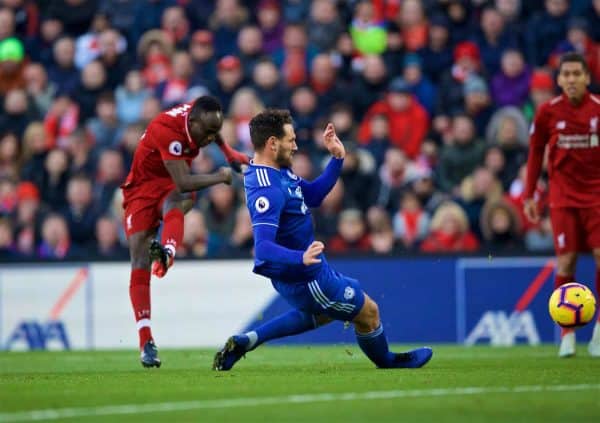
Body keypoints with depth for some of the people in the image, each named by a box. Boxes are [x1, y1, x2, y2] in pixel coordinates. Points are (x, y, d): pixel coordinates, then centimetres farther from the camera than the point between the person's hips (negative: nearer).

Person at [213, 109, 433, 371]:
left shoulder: (279, 172, 0)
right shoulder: (267, 191, -32)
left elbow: (313, 194, 13)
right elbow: (263, 248, -39)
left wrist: (337, 159, 4)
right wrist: (301, 258, -55)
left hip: (296, 272, 10)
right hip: (306, 279, -10)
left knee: (323, 313, 36)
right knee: (368, 312, 10)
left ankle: (246, 341, 22)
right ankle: (386, 360, 40)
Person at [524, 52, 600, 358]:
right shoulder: (548, 112, -1)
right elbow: (535, 153, 8)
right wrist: (529, 196, 5)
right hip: (563, 198, 0)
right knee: (565, 262, -6)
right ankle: (567, 336, 1)